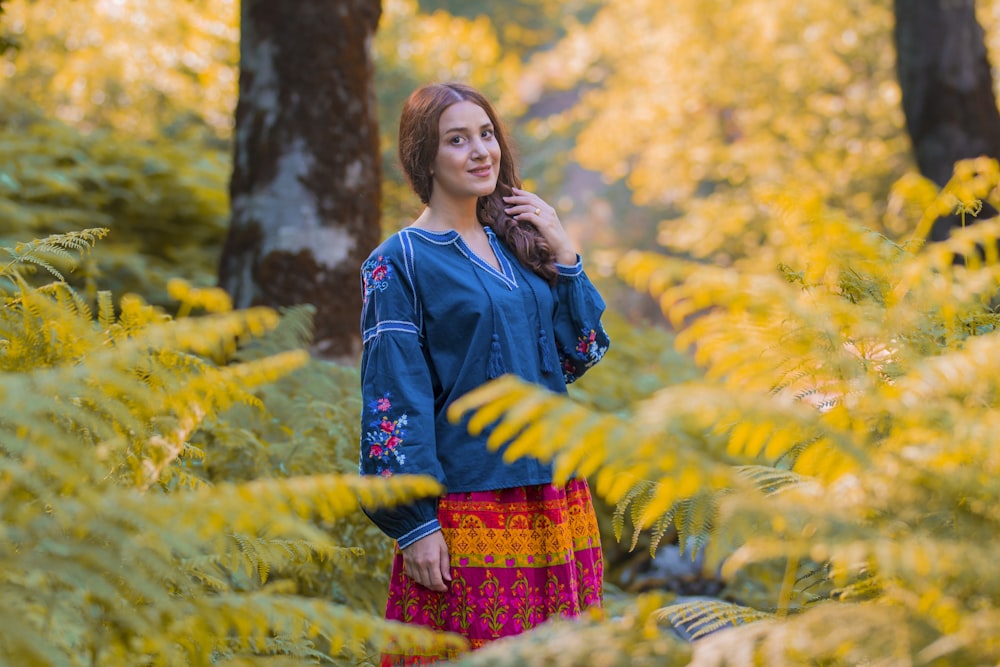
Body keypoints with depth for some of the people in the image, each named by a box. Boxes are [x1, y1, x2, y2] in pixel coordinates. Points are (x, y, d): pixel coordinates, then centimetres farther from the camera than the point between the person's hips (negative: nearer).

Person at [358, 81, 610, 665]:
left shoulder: (516, 242, 13)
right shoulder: (401, 262, -5)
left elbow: (583, 353, 11)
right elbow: (394, 398, -9)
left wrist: (564, 256, 0)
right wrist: (414, 524, -14)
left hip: (554, 497, 6)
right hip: (468, 503, -6)